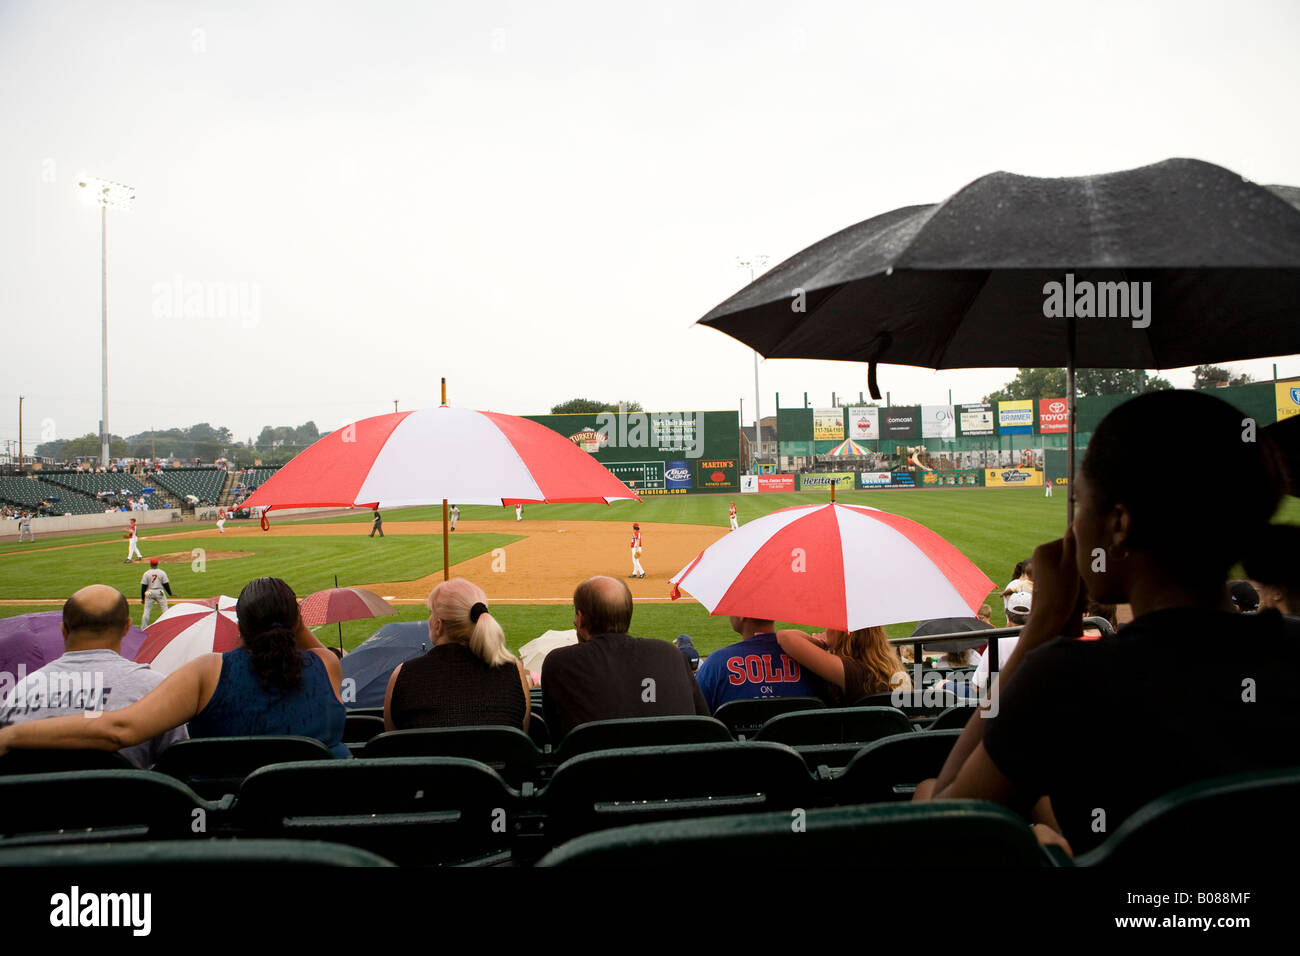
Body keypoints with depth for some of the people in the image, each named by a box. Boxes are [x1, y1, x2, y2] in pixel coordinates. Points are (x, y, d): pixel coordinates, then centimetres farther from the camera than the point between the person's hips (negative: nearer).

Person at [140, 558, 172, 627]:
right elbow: (166, 584, -3)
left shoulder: (146, 573, -1)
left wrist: (142, 598, 6)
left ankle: (144, 627, 8)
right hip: (160, 592, -1)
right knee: (165, 609, 5)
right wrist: (170, 594, 9)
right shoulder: (162, 572, -3)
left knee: (147, 611, 7)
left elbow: (143, 587, 0)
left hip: (150, 593, 1)